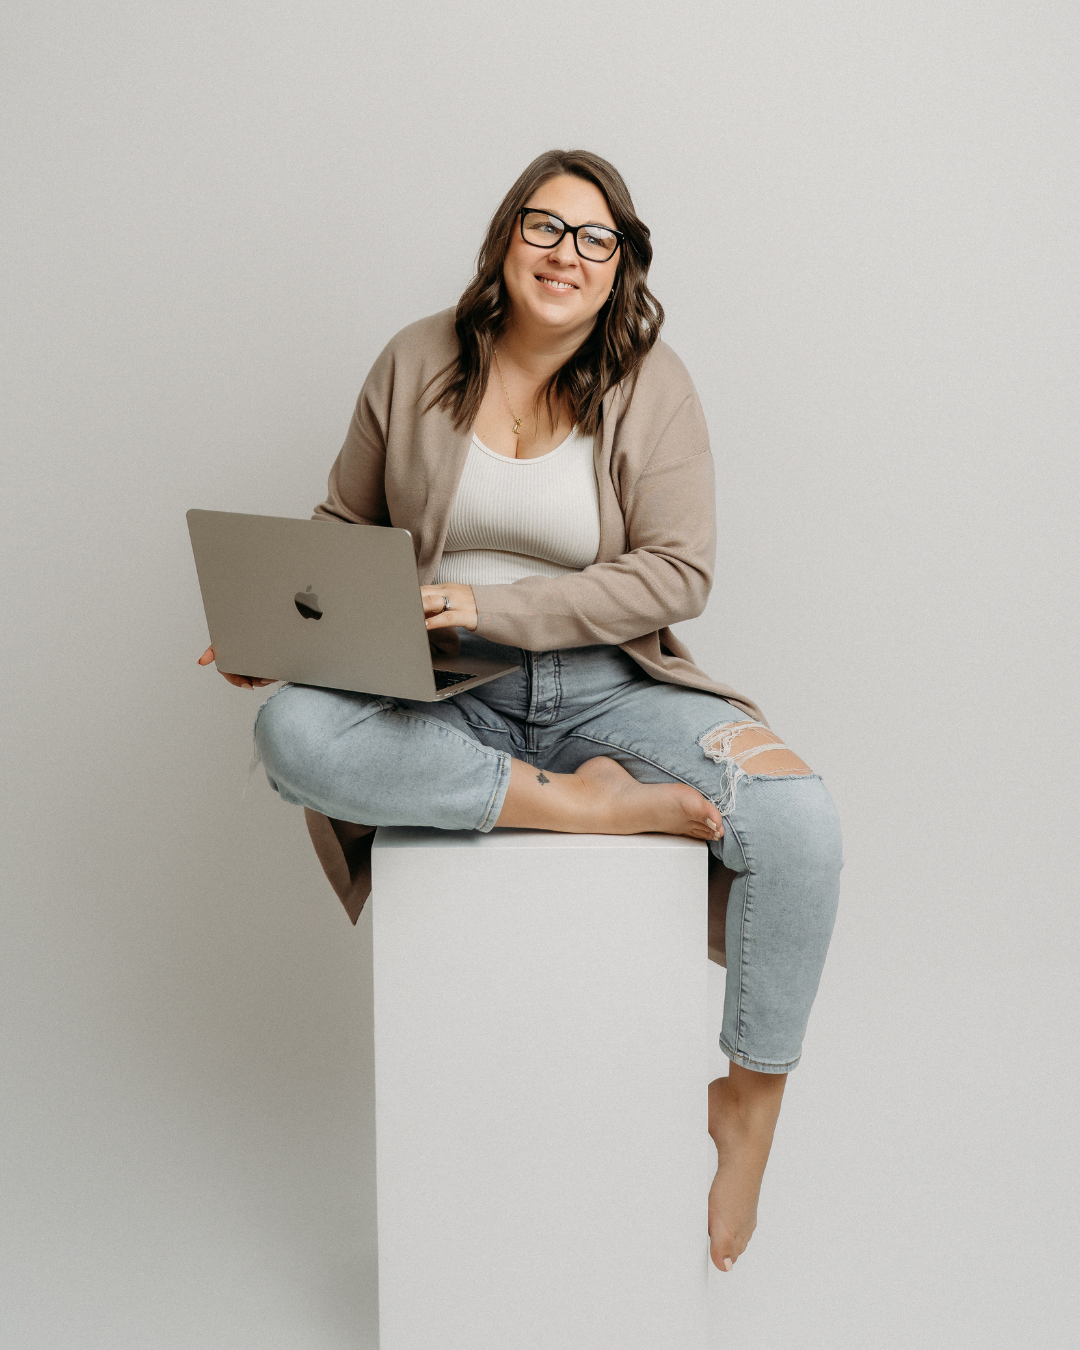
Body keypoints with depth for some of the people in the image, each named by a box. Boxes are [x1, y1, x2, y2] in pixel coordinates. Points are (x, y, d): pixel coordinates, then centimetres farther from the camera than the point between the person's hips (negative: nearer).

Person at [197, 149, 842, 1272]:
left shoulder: (650, 384, -2)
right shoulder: (418, 362, 3)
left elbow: (677, 575, -10)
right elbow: (344, 525, 13)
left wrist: (488, 605, -20)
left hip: (602, 684, 0)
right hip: (441, 693, 1)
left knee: (801, 820, -25)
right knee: (290, 733, -32)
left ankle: (748, 1102, -1)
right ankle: (584, 804, -22)